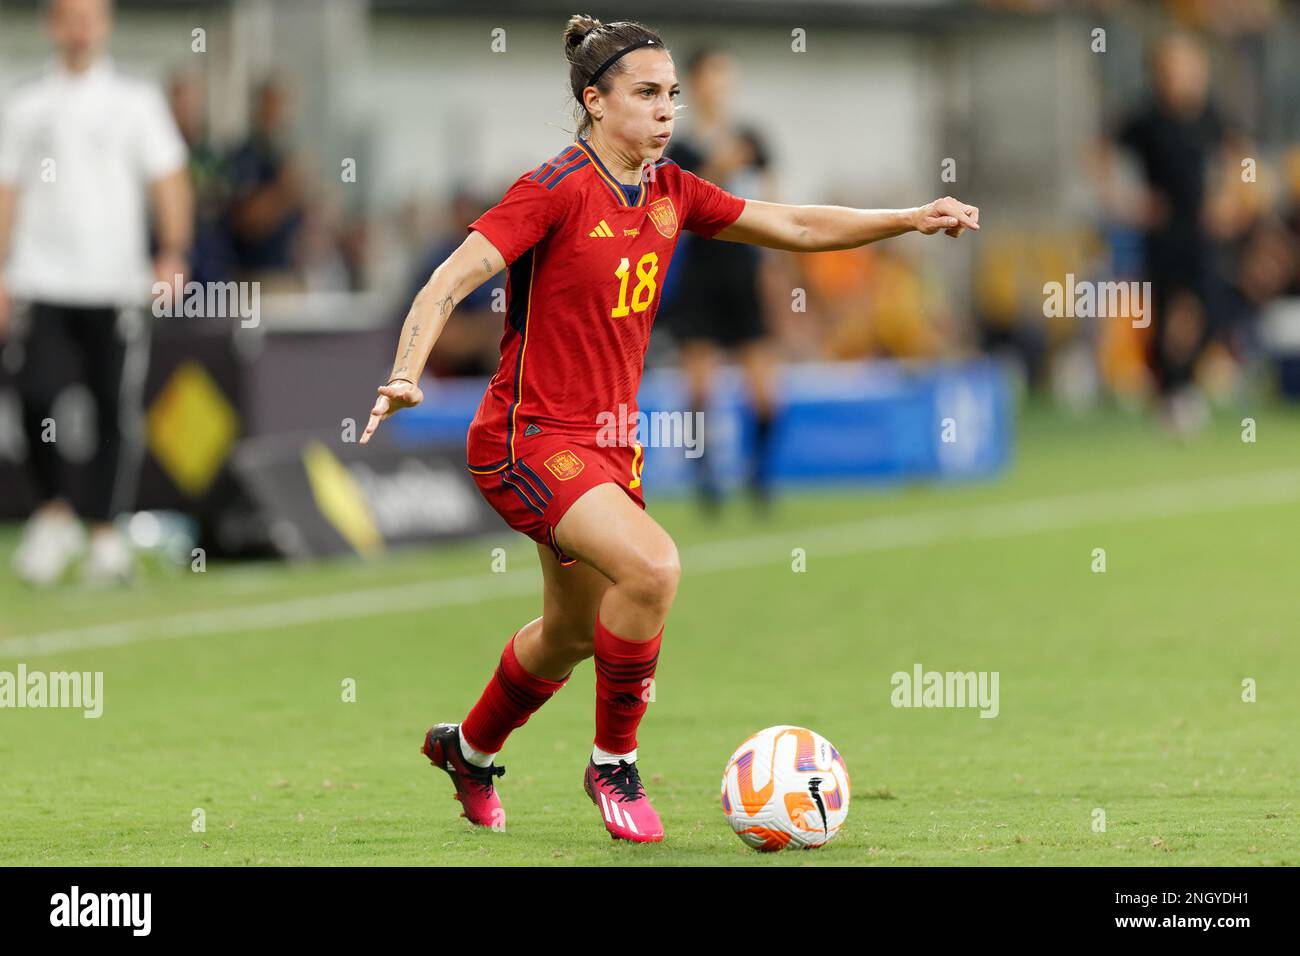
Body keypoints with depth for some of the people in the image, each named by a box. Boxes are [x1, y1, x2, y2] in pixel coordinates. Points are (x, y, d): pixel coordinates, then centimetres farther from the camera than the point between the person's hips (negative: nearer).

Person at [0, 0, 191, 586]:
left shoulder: (136, 102, 9)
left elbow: (168, 180, 3)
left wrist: (173, 253, -12)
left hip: (115, 283, 0)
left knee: (118, 408, -4)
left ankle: (107, 533, 4)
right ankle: (54, 511, 7)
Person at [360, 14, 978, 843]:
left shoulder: (670, 192, 4)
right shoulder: (557, 190, -16)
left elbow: (796, 227, 9)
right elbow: (449, 283, -21)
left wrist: (913, 219, -2)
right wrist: (407, 376, -36)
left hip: (608, 444, 8)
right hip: (529, 439, -8)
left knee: (572, 635, 20)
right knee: (652, 565, -28)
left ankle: (468, 749, 48)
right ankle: (613, 763, -9)